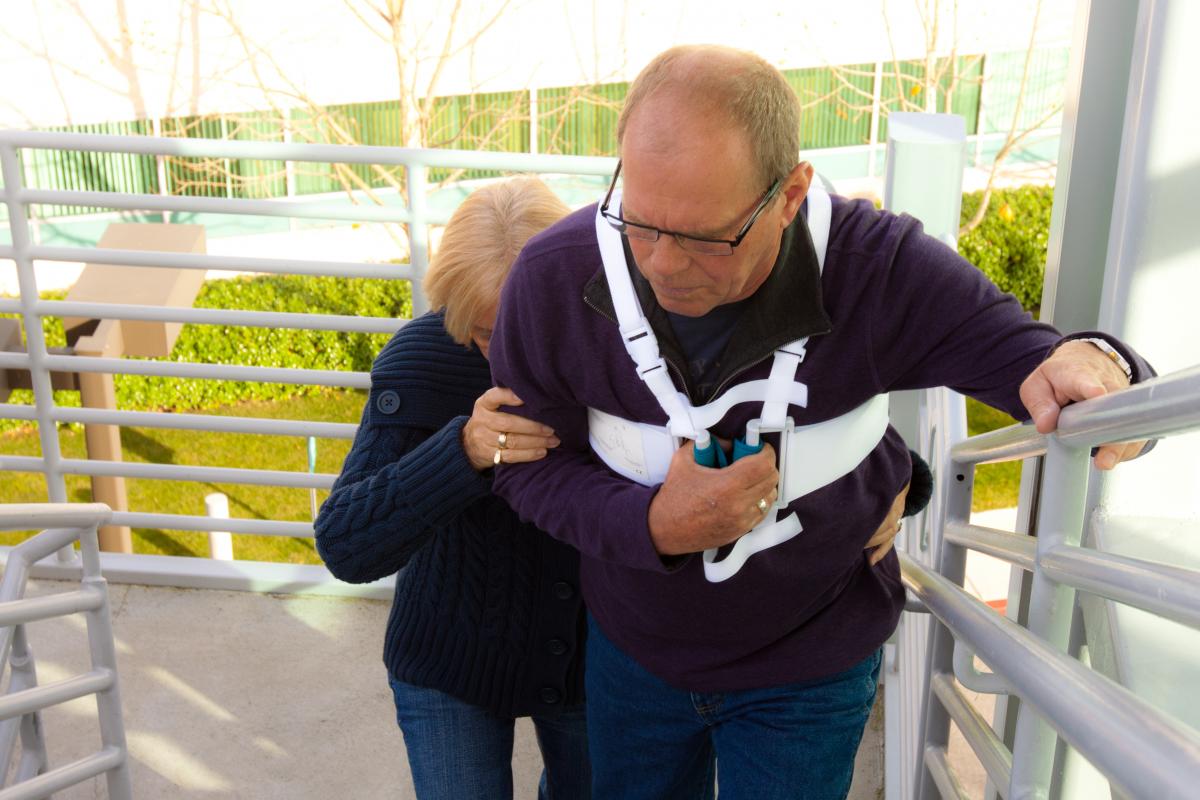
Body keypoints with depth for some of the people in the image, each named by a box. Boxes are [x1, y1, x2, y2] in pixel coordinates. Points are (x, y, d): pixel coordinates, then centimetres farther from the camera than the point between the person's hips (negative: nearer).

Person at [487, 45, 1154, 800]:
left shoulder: (880, 271, -28)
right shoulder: (554, 280, -23)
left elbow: (1028, 356, -20)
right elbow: (529, 465, -12)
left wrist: (1096, 370, -45)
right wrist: (653, 527, -30)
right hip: (631, 648, 2)